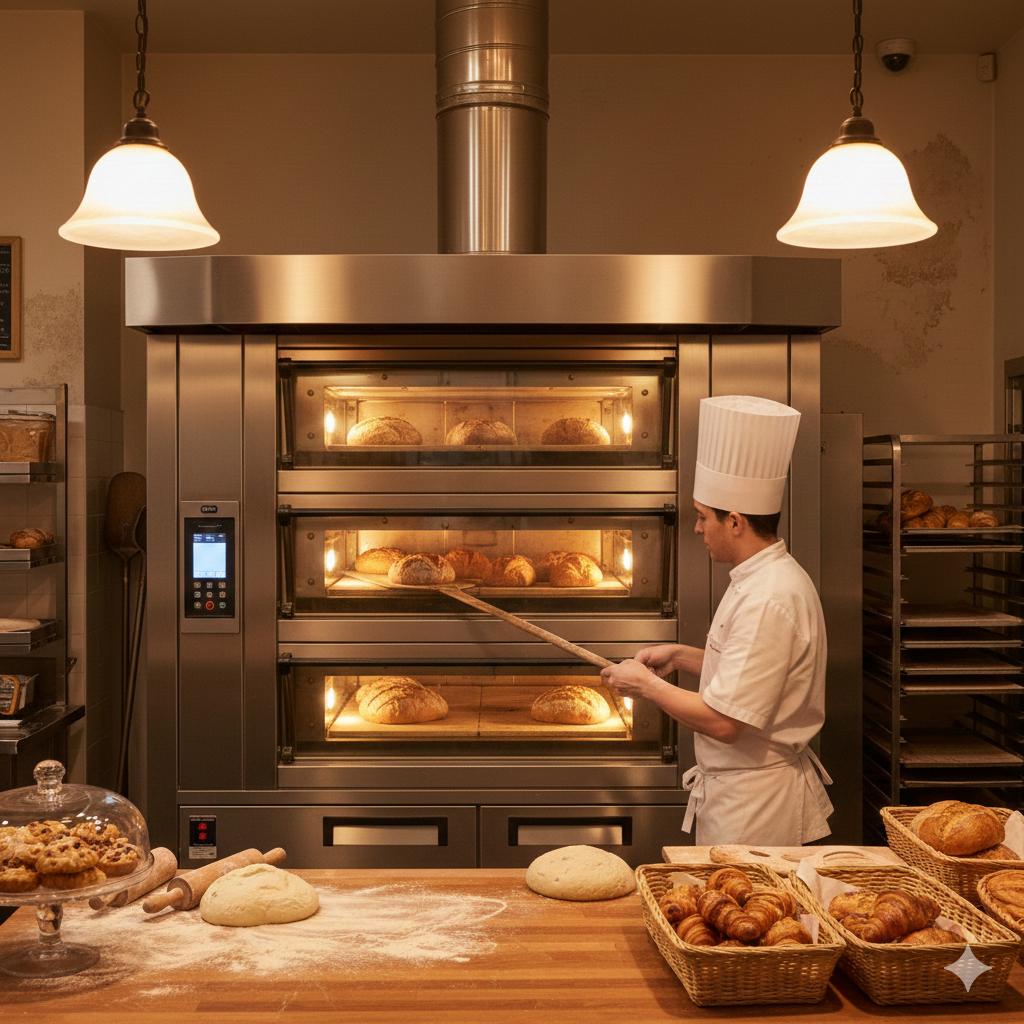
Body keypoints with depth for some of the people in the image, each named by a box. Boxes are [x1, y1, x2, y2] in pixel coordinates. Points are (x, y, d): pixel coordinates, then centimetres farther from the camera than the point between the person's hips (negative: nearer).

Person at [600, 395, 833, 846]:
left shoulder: (767, 602, -27)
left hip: (753, 804, -10)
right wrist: (682, 657, 10)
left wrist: (646, 684, -15)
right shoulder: (770, 578, 6)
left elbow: (723, 721, -27)